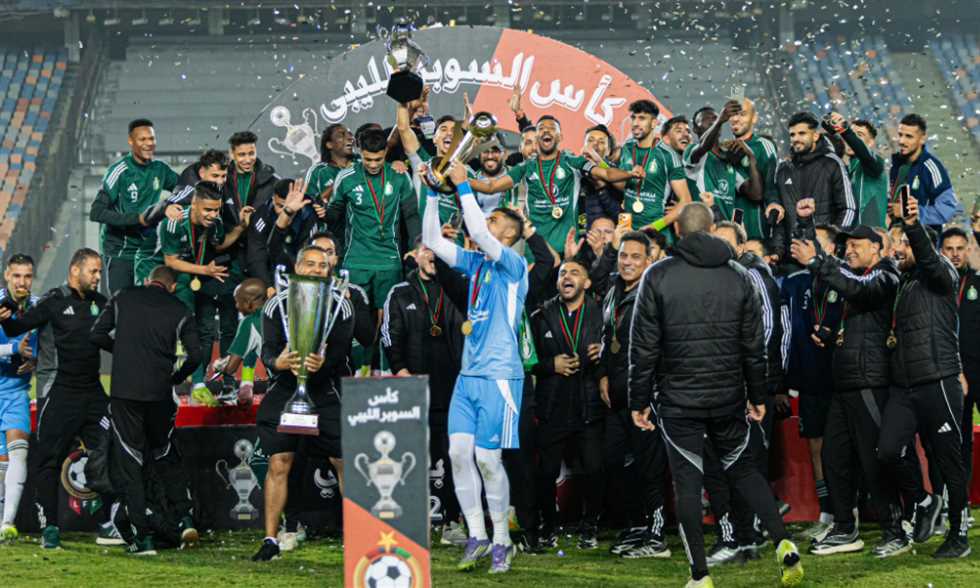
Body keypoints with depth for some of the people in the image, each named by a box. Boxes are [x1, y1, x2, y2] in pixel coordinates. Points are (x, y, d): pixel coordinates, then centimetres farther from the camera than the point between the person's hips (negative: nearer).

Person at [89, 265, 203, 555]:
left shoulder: (123, 297, 7)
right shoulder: (180, 310, 6)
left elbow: (97, 335, 3)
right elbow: (195, 355, 0)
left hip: (124, 391, -1)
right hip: (160, 394, 1)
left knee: (129, 463, 4)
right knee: (166, 455, 22)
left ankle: (144, 536, 1)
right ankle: (185, 517, 10)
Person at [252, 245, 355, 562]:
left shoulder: (340, 305, -4)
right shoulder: (277, 305, -3)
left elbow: (340, 350, -12)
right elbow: (268, 350, -10)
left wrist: (323, 363, -35)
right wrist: (278, 362, -34)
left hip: (327, 390, 0)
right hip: (285, 390, 1)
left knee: (345, 462, -1)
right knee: (278, 464, -2)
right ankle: (270, 540, 5)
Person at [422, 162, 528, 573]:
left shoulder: (513, 265, -6)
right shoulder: (475, 262, 14)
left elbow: (478, 233, -20)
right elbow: (432, 240, 13)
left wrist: (464, 186, -14)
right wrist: (433, 193, 6)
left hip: (499, 376, -7)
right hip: (468, 374, 7)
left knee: (487, 458, -5)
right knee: (458, 452, 1)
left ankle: (502, 540, 9)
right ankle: (477, 537, 10)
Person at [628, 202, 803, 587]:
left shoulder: (658, 276, -6)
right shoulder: (738, 277, 3)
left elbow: (644, 347, -7)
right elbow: (754, 346, 5)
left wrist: (639, 400, 0)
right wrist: (758, 395, 14)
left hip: (678, 400, -3)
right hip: (729, 397, 3)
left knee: (687, 484, 5)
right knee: (741, 468, 21)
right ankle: (784, 544, 8)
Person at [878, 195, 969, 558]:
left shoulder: (941, 275, -1)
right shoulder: (902, 286, 20)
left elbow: (929, 258, -24)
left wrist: (913, 225, -41)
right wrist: (892, 338, 13)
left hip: (938, 383, -6)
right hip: (902, 386, 6)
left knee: (949, 462, 0)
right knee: (888, 451, -9)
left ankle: (959, 536, 12)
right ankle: (924, 502, 15)